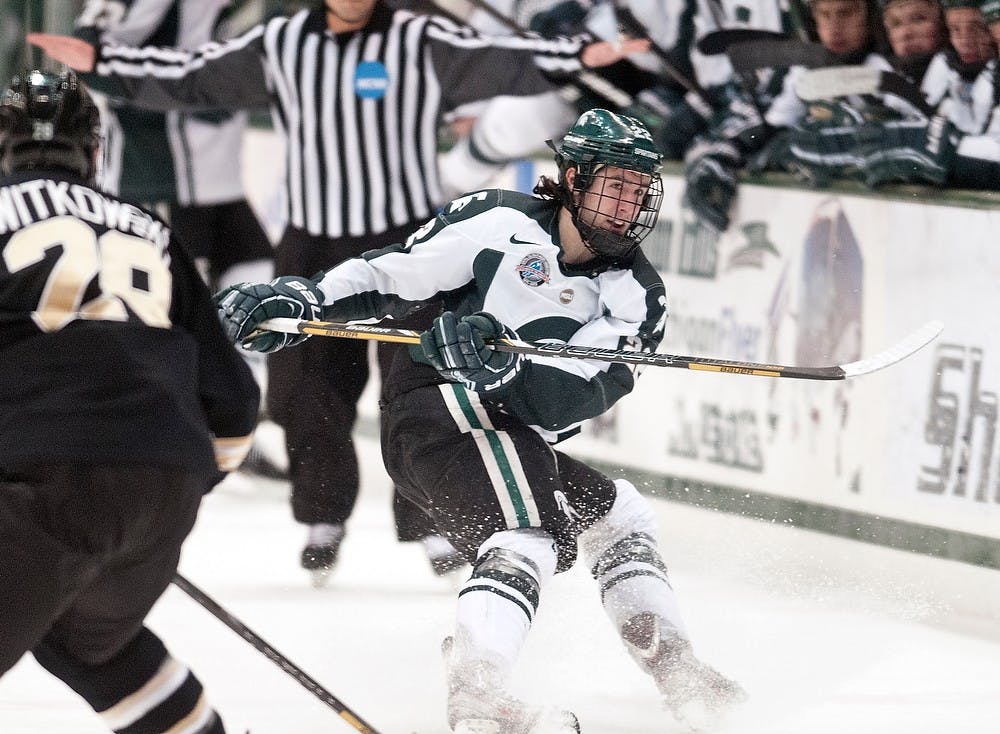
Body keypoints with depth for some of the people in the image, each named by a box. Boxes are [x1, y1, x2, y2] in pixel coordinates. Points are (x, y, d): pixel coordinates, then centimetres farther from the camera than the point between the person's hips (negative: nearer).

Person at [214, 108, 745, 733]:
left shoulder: (637, 293, 2)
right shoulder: (499, 224, -8)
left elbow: (575, 395, -14)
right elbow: (389, 277, -2)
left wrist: (498, 366, -32)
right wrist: (300, 298, -16)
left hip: (515, 434, 8)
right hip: (435, 407, -7)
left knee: (617, 514, 18)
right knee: (528, 534, -28)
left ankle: (677, 673, 29)